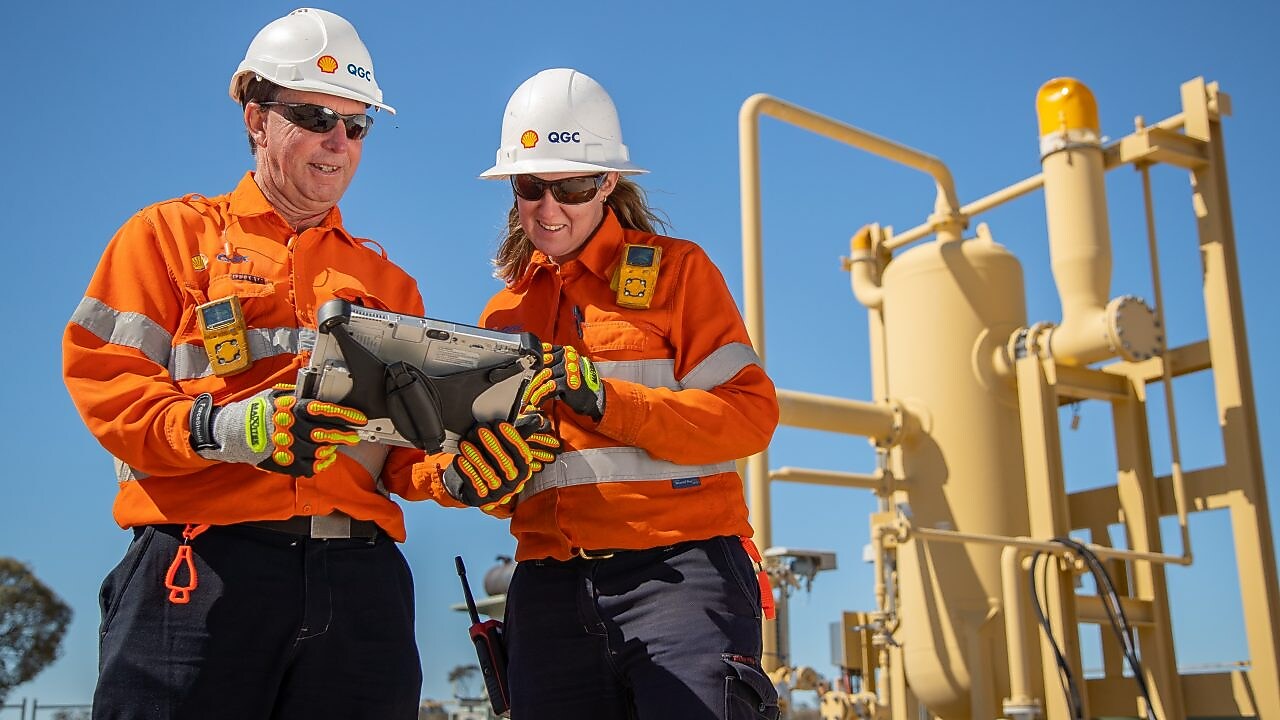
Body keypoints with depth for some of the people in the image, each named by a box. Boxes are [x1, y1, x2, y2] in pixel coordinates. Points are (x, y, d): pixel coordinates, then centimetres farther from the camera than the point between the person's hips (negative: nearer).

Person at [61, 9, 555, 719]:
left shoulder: (387, 281, 22)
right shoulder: (172, 234, 13)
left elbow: (401, 446, 17)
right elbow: (103, 381, 0)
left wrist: (453, 473, -6)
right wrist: (224, 429, -18)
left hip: (359, 577, 3)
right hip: (201, 566, -3)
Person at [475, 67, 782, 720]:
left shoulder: (675, 269, 5)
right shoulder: (506, 310, 19)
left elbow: (752, 412, -7)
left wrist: (603, 397, -17)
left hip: (677, 567, -4)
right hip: (551, 585, 4)